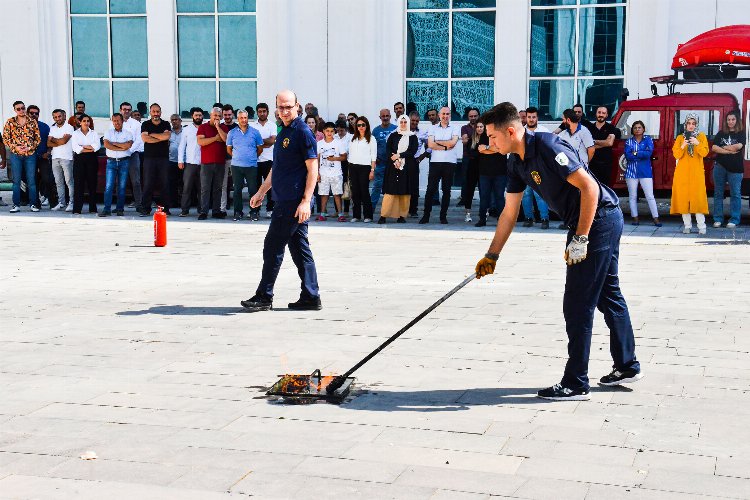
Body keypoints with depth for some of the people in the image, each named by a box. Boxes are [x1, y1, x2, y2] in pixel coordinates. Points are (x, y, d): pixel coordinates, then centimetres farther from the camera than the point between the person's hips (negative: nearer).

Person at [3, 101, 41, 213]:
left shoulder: (32, 122, 3)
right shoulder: (10, 122, 3)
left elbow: (38, 138, 4)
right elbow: (5, 139, 2)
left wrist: (29, 147, -10)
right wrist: (15, 147, -11)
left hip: (30, 154, 0)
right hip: (15, 155, 0)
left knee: (31, 180, 2)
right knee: (16, 180, 3)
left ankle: (33, 204, 9)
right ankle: (16, 205, 6)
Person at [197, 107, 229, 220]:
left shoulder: (224, 128, 11)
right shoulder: (203, 127, 5)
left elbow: (226, 139, -8)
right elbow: (200, 142, -9)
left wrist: (218, 127, -9)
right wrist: (216, 138, -6)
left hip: (220, 163, 2)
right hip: (206, 163, -2)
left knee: (218, 188, 6)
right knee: (205, 188, -4)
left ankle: (216, 211, 10)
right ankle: (203, 212, -4)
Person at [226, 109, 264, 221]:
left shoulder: (254, 132, 4)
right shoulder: (232, 133, 6)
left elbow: (260, 149, 11)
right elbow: (229, 149, 14)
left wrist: (252, 157, 9)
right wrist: (237, 157, 9)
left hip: (252, 166, -1)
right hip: (236, 166, 1)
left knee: (252, 189, 0)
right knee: (237, 190, 4)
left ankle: (254, 212, 8)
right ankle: (238, 212, 11)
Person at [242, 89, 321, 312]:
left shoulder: (303, 132, -11)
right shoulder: (283, 133, 17)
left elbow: (312, 170, -15)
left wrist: (306, 201, -21)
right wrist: (261, 192, 27)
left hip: (294, 202, -9)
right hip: (285, 201, 9)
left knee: (273, 247, -5)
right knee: (300, 249, 9)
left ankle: (264, 297, 2)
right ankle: (311, 298, 13)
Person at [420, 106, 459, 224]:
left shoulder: (454, 129, 7)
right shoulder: (433, 128, 10)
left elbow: (453, 143, -10)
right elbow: (430, 144, -3)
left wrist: (437, 142, -4)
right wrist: (445, 147, -8)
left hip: (449, 163, 0)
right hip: (435, 162, 0)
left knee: (446, 190, 4)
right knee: (430, 189, -2)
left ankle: (443, 216, 11)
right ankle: (426, 215, 3)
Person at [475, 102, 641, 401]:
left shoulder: (548, 148, -23)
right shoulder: (517, 162, 6)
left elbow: (590, 187, -25)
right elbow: (509, 213, 13)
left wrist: (580, 239, -24)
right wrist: (491, 256, 13)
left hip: (600, 219, -10)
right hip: (590, 223, 10)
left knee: (577, 304, -7)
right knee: (608, 295, 19)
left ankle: (575, 384, -1)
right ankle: (627, 367, 33)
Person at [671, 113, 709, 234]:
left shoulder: (701, 136, 8)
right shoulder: (680, 138, 10)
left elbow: (705, 153, -4)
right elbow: (676, 155, 1)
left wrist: (697, 144, -21)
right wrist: (682, 146, -17)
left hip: (697, 172, -1)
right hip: (682, 172, 1)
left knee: (698, 197, -9)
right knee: (683, 197, -3)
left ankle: (701, 226, -8)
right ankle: (687, 225, 2)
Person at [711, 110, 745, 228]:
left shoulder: (741, 134, 3)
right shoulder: (721, 134, 10)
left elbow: (738, 146, -14)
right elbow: (714, 148, -3)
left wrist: (723, 147, -3)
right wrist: (729, 151, -11)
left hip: (735, 168, -3)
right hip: (720, 166, 3)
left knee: (735, 194, -1)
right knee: (718, 193, 5)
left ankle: (734, 220, 4)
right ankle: (718, 219, 11)